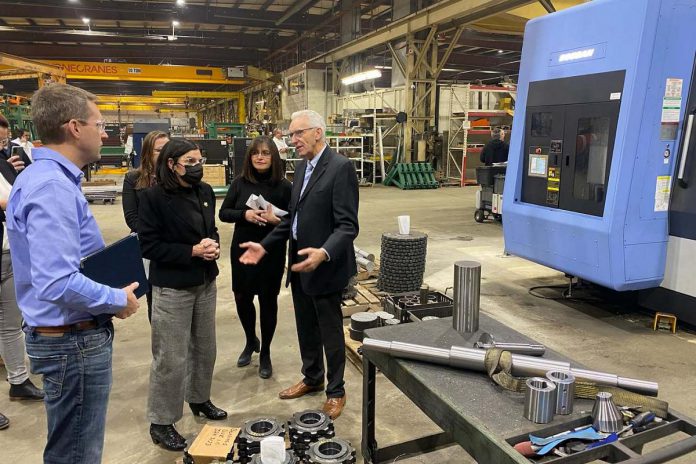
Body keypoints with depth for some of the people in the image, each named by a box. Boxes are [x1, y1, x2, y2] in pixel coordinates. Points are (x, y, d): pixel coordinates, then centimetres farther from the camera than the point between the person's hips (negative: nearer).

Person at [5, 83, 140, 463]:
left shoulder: (41, 176, 10)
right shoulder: (53, 186, -23)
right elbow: (58, 284, -33)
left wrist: (110, 291, 11)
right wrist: (117, 301, -17)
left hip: (68, 335, 10)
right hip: (75, 341, -10)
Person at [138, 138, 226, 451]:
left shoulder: (205, 191, 4)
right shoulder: (153, 196, -14)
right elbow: (148, 245, -15)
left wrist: (213, 244, -6)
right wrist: (192, 251, -20)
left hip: (206, 283, 7)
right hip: (172, 288, -6)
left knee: (204, 347, 19)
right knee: (171, 358, 2)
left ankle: (199, 398, 41)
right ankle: (160, 422, 20)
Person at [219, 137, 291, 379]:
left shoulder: (284, 186, -8)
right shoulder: (240, 183, 0)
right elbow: (223, 213, 1)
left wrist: (276, 219, -24)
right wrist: (245, 214, -17)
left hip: (272, 253, -2)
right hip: (242, 250, 3)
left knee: (267, 300, 7)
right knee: (242, 297, 13)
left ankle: (265, 353, 28)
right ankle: (251, 341, 41)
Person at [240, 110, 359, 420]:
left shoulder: (340, 167, -17)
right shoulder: (302, 166, 10)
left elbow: (348, 225, -22)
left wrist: (324, 253, -37)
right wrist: (264, 245, 8)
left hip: (325, 266, -8)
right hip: (299, 263, 8)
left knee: (330, 332, 9)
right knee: (306, 328, 21)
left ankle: (336, 390, 29)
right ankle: (312, 378, 42)